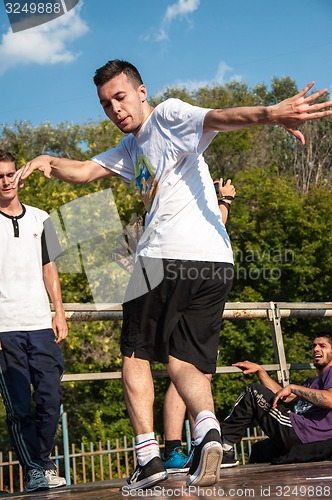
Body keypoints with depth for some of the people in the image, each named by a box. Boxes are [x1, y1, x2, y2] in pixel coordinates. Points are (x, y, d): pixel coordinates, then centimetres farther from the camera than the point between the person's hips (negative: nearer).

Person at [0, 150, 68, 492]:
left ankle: (43, 461, 18)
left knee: (50, 399, 2)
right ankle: (33, 471, 4)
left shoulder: (40, 219, 15)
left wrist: (59, 312, 11)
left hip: (41, 324, 4)